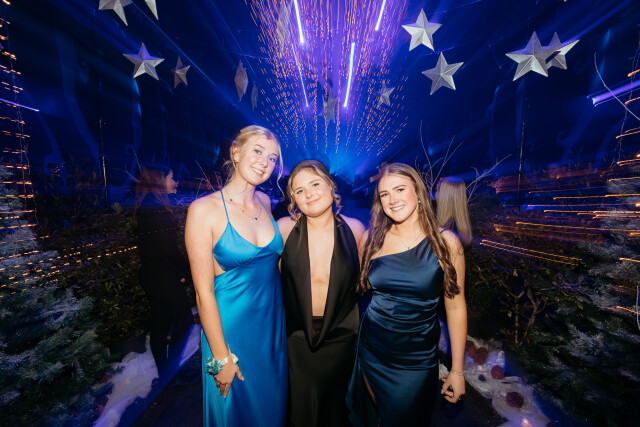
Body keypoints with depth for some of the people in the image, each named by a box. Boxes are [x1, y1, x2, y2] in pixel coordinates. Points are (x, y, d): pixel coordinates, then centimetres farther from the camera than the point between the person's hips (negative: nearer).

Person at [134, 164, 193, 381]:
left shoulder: (145, 208, 10)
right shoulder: (157, 209, -20)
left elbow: (153, 244, 12)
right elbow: (168, 248, -21)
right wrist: (184, 270, -8)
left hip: (152, 276, 10)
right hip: (164, 277, -10)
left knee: (160, 324, 18)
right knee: (184, 320, 5)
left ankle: (164, 373, 33)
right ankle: (170, 372, 17)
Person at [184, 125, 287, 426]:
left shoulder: (265, 203, -2)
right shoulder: (204, 210, -18)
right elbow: (204, 292, -15)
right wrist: (221, 358, -9)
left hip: (273, 320, 5)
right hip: (232, 325, -4)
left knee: (272, 402, 27)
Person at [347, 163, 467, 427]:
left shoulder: (445, 242, -11)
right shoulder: (373, 238, -8)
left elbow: (455, 306, -5)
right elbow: (360, 285, 3)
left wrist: (457, 370, 0)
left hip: (417, 361, -1)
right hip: (371, 351, 2)